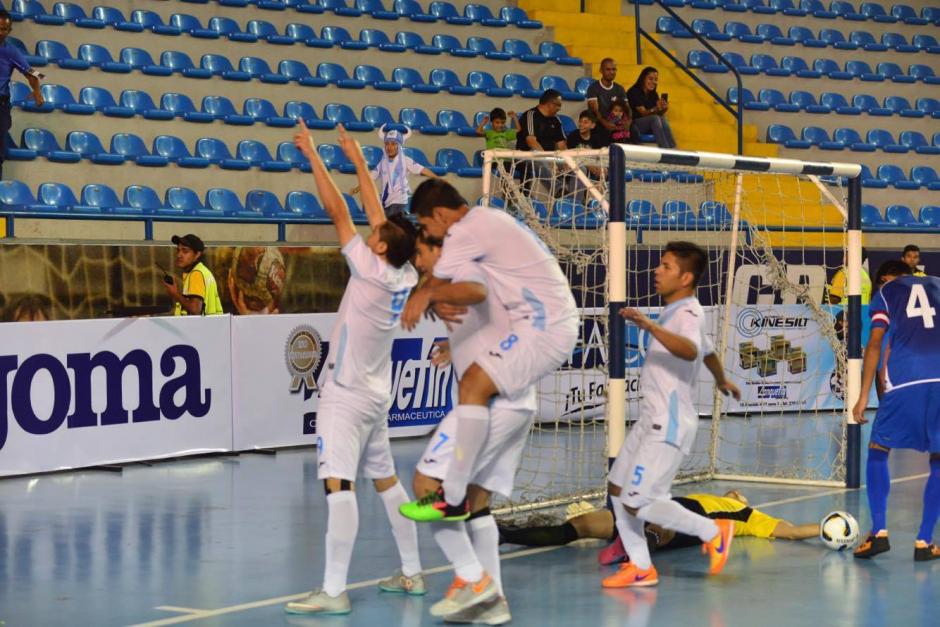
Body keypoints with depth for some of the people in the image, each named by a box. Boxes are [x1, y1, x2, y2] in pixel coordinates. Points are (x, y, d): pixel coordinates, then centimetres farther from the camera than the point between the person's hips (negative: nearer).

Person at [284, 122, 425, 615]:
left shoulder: (372, 271, -17)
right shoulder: (405, 276, 2)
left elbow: (337, 211, -15)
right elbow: (375, 212, 13)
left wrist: (313, 156, -10)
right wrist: (357, 160, 21)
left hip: (347, 397, -9)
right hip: (376, 395, 9)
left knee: (338, 484, -15)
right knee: (386, 480, 18)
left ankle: (333, 591, -23)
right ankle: (411, 574, 24)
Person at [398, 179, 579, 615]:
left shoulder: (466, 231, -11)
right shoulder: (488, 221, 18)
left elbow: (434, 286, -7)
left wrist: (422, 298, 12)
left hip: (543, 326, -11)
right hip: (554, 322, 11)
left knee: (473, 385, -22)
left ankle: (454, 497, -26)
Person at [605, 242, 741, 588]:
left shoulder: (687, 313, -16)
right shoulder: (677, 312, 16)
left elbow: (691, 350, -39)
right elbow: (708, 352, 34)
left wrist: (651, 326, -51)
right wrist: (722, 380, 53)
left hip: (668, 424, -10)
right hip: (651, 419, 10)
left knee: (637, 502, -13)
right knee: (618, 487, 13)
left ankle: (712, 531, 2)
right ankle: (640, 567, 19)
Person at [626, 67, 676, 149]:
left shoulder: (654, 94, 11)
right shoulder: (634, 92, -10)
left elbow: (659, 113, -1)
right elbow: (643, 112, -19)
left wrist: (663, 108, -23)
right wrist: (656, 109, -36)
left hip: (648, 126, 6)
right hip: (633, 125, -6)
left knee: (662, 118, -25)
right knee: (655, 118, -31)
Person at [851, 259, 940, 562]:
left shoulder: (887, 292, 17)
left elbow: (875, 344, 6)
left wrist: (863, 397, 5)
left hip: (904, 381, -2)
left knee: (877, 451, 14)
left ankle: (879, 533, 2)